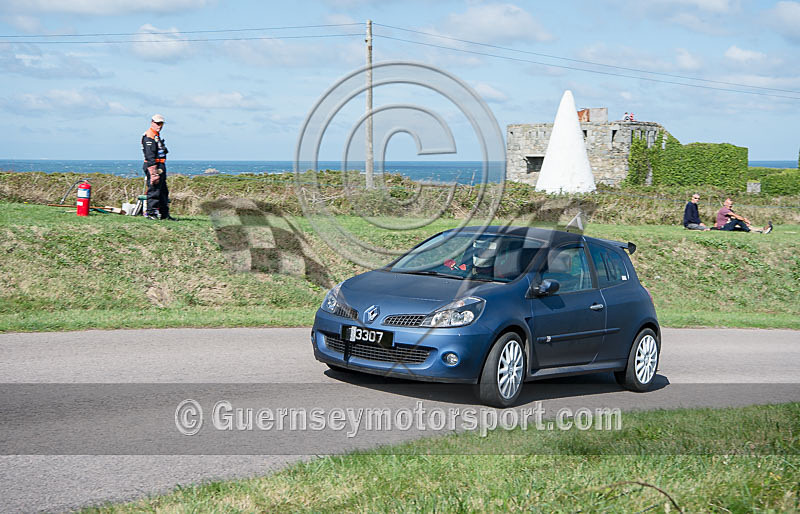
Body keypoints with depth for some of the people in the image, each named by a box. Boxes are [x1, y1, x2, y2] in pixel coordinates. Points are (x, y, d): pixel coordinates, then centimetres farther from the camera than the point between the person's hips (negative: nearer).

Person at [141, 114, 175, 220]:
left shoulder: (157, 136, 20)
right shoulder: (149, 136, -13)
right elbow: (150, 155, -21)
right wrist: (154, 171, -26)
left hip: (160, 167, 11)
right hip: (154, 166, -11)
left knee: (163, 191, 14)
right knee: (154, 191, -9)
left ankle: (164, 214, 19)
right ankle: (151, 213, -6)